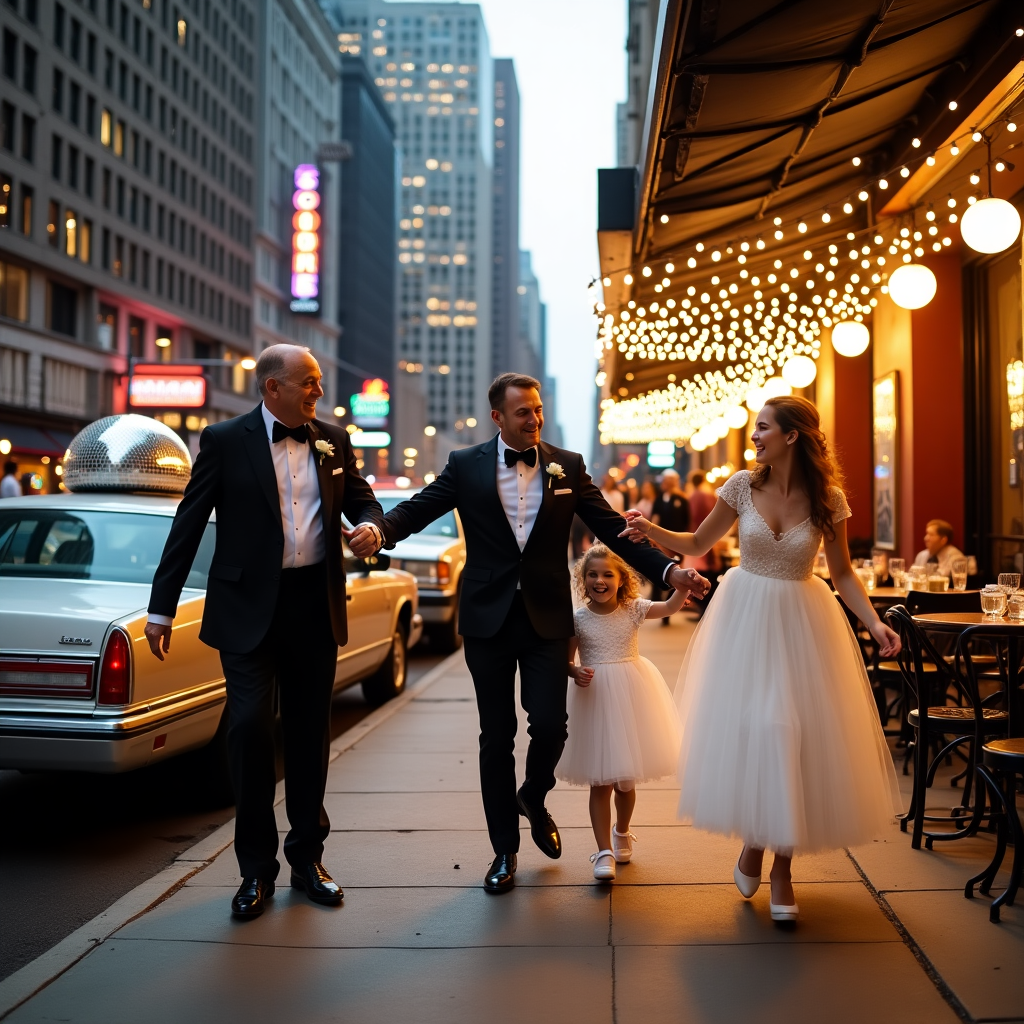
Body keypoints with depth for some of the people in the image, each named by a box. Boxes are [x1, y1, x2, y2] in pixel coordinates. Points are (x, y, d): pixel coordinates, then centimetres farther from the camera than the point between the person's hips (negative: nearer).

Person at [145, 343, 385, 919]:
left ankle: (307, 857, 24)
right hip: (249, 607, -3)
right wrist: (162, 608, -4)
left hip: (315, 606, 4)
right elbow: (189, 525, -1)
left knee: (310, 733, 10)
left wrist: (371, 527, -7)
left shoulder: (333, 440, 9)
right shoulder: (226, 440, -2)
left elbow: (363, 500, 19)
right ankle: (257, 869, 8)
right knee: (251, 730, -7)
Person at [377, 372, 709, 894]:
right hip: (488, 617, 0)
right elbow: (417, 509, -6)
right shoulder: (466, 465, 2)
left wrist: (668, 569, -9)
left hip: (547, 617, 1)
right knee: (496, 736, 7)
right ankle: (505, 850, 21)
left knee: (550, 724, -6)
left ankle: (533, 799, 29)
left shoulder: (568, 466, 4)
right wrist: (376, 531, -28)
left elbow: (613, 529, 2)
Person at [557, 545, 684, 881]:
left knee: (626, 779, 14)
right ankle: (605, 852, 6)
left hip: (631, 695, 2)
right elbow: (566, 660, 1)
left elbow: (670, 607, -16)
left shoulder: (634, 609, -3)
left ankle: (621, 833, 40)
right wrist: (575, 672, -20)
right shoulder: (578, 618, -5)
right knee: (599, 781, -1)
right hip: (594, 697, -1)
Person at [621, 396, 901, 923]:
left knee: (796, 735, 1)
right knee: (745, 729, -1)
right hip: (744, 617, 1)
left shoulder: (827, 498, -6)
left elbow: (842, 572, 1)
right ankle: (753, 840, 25)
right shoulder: (743, 486, -4)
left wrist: (875, 623, -10)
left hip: (800, 622, 0)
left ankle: (782, 868, 17)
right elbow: (698, 544, 6)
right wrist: (651, 530, -9)